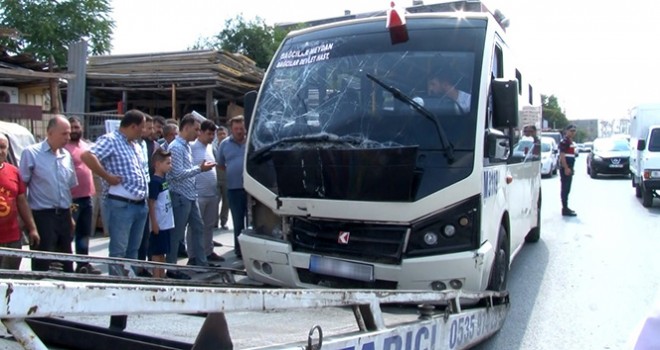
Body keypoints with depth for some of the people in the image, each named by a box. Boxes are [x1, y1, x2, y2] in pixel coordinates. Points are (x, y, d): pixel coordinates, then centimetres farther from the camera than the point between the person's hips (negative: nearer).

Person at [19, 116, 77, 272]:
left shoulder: (66, 155, 9)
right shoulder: (31, 153, -7)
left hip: (64, 215, 6)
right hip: (43, 215, -6)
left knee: (66, 261, 12)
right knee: (42, 264, -1)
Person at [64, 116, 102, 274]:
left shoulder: (86, 146, 14)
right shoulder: (63, 147, -11)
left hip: (87, 197, 8)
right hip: (71, 198, -8)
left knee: (84, 233, 16)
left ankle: (83, 264, 26)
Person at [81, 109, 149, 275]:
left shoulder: (136, 145, 17)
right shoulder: (110, 140, -10)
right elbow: (87, 156, -25)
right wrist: (107, 177, -20)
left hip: (140, 204, 9)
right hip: (120, 204, -8)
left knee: (133, 249, 16)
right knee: (119, 250, 0)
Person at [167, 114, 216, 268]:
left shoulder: (187, 146, 13)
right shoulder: (176, 147, -16)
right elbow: (178, 174, -22)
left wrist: (200, 168, 7)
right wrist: (199, 169, -18)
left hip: (190, 196, 10)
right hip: (180, 197, -10)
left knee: (197, 228, 15)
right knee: (176, 234, -2)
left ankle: (200, 262, 26)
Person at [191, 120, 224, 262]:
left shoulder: (210, 147, 15)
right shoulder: (192, 147, -10)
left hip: (212, 193, 8)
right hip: (198, 194, -8)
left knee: (209, 225, 15)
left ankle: (208, 252, 25)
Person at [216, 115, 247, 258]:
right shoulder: (225, 144, 7)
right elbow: (220, 164, 18)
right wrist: (232, 173, 10)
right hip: (234, 188, 2)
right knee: (238, 221, 10)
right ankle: (239, 250, 19)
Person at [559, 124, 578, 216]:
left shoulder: (571, 142, 18)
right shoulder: (564, 141, -12)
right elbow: (562, 156, -20)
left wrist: (571, 168, 21)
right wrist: (566, 168, -24)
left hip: (569, 168, 10)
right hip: (565, 169, -10)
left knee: (567, 189, 14)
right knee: (565, 189, -8)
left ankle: (565, 207, 22)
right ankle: (565, 209, -7)